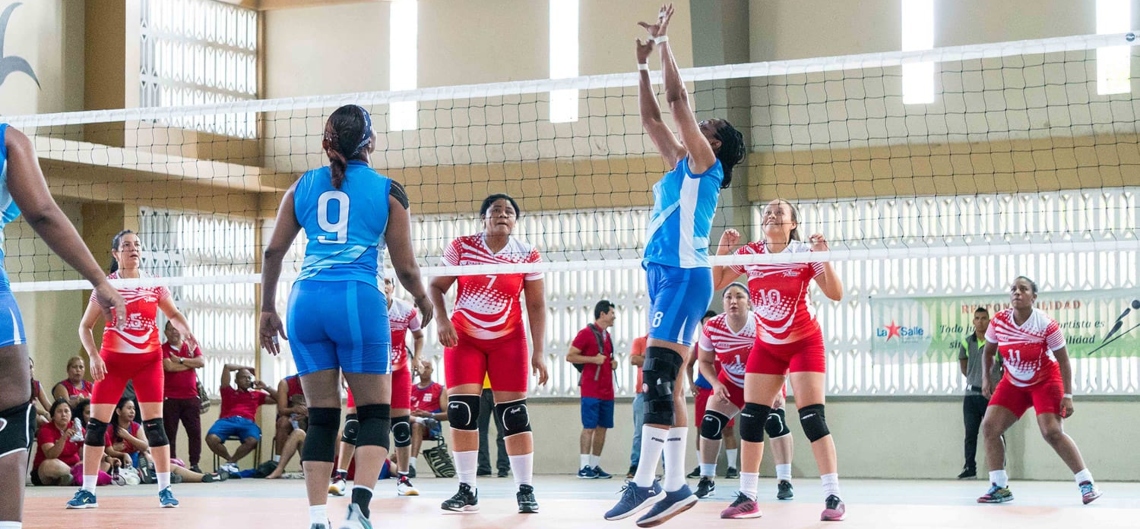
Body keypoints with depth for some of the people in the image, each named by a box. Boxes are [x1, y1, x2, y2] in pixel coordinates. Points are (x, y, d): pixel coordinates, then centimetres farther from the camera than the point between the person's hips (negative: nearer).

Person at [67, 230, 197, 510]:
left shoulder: (154, 283, 0)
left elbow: (173, 314, 11)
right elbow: (85, 326, 0)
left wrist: (186, 332, -9)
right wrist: (93, 355, -15)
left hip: (149, 360, 1)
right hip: (112, 360, 0)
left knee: (154, 424, -4)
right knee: (96, 423, -4)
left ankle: (165, 489, 3)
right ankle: (87, 491, 3)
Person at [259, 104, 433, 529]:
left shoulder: (302, 187, 14)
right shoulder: (388, 191, 5)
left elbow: (273, 252, 13)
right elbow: (405, 266, 6)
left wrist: (267, 310, 22)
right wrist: (423, 302, 25)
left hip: (306, 301, 3)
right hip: (358, 301, -3)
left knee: (321, 417, 8)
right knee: (375, 413, 7)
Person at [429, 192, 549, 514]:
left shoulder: (528, 256, -6)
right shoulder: (460, 248, -6)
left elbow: (536, 306, -2)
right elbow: (437, 286, -1)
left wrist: (538, 352, -8)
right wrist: (442, 319, -19)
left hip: (508, 341, 0)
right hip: (464, 338, 1)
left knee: (513, 413, -5)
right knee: (461, 409, -7)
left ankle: (526, 490, 2)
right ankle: (467, 490, -1)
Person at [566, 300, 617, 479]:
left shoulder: (607, 336, 18)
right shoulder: (586, 333, -6)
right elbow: (570, 356, -10)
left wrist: (612, 363, 10)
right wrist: (593, 359, -18)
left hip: (607, 390, 8)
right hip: (591, 389, -8)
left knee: (602, 427, 7)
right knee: (589, 427, -9)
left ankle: (595, 465, 12)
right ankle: (584, 467, -9)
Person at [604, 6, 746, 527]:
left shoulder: (705, 164, -2)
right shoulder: (681, 164, 20)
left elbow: (677, 98, -6)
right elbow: (651, 116, 26)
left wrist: (664, 42, 1)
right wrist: (644, 61, 23)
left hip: (684, 274, -9)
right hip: (666, 275, 9)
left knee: (658, 375, -16)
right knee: (665, 383, 5)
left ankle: (644, 484, -19)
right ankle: (675, 486, 6)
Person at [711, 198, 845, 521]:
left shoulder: (805, 253, -12)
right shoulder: (749, 254, -2)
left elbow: (835, 294, -15)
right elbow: (716, 283, 6)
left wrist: (823, 258, -28)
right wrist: (722, 250, -9)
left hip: (804, 343, -4)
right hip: (767, 346, 4)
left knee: (812, 418, -14)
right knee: (750, 418, -2)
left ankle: (833, 497, -12)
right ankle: (747, 497, 5)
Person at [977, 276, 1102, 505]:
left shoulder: (1046, 325, -23)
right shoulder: (998, 321, -12)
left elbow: (1063, 360, -15)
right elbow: (988, 351, 7)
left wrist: (1067, 395, -19)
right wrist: (986, 378, -3)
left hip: (1045, 382, -5)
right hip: (1013, 383, 5)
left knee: (1052, 432, -19)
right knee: (989, 427, -8)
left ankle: (1087, 483, -7)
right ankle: (999, 487, 0)